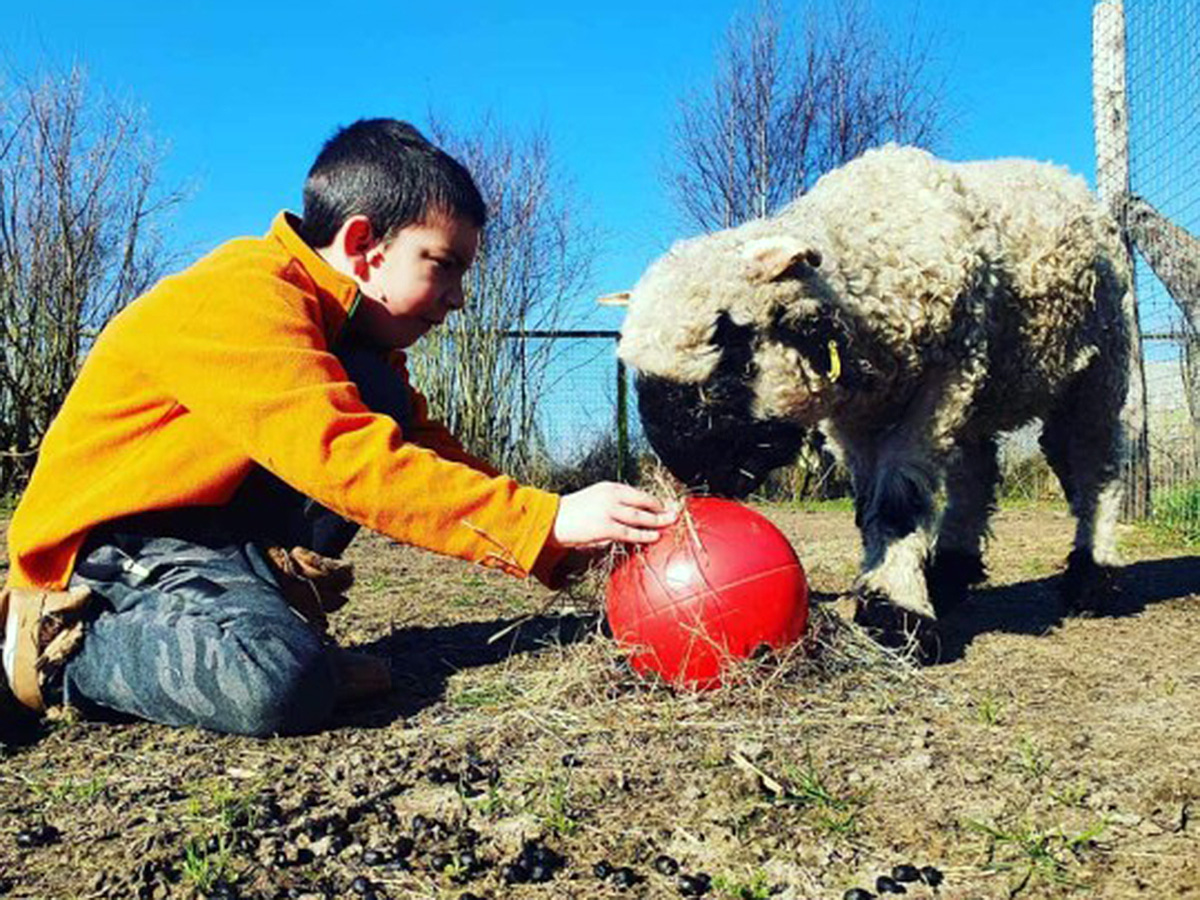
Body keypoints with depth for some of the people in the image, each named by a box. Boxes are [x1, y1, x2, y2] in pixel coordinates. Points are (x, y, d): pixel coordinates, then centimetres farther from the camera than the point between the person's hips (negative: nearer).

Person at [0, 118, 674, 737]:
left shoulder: (353, 331, 7)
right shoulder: (244, 297, -23)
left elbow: (431, 454, 5)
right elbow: (348, 461, -35)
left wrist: (570, 541, -7)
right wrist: (547, 521, -37)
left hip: (225, 531, 8)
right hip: (115, 542, -8)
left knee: (380, 396, -7)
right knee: (285, 686, -34)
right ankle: (60, 642, -9)